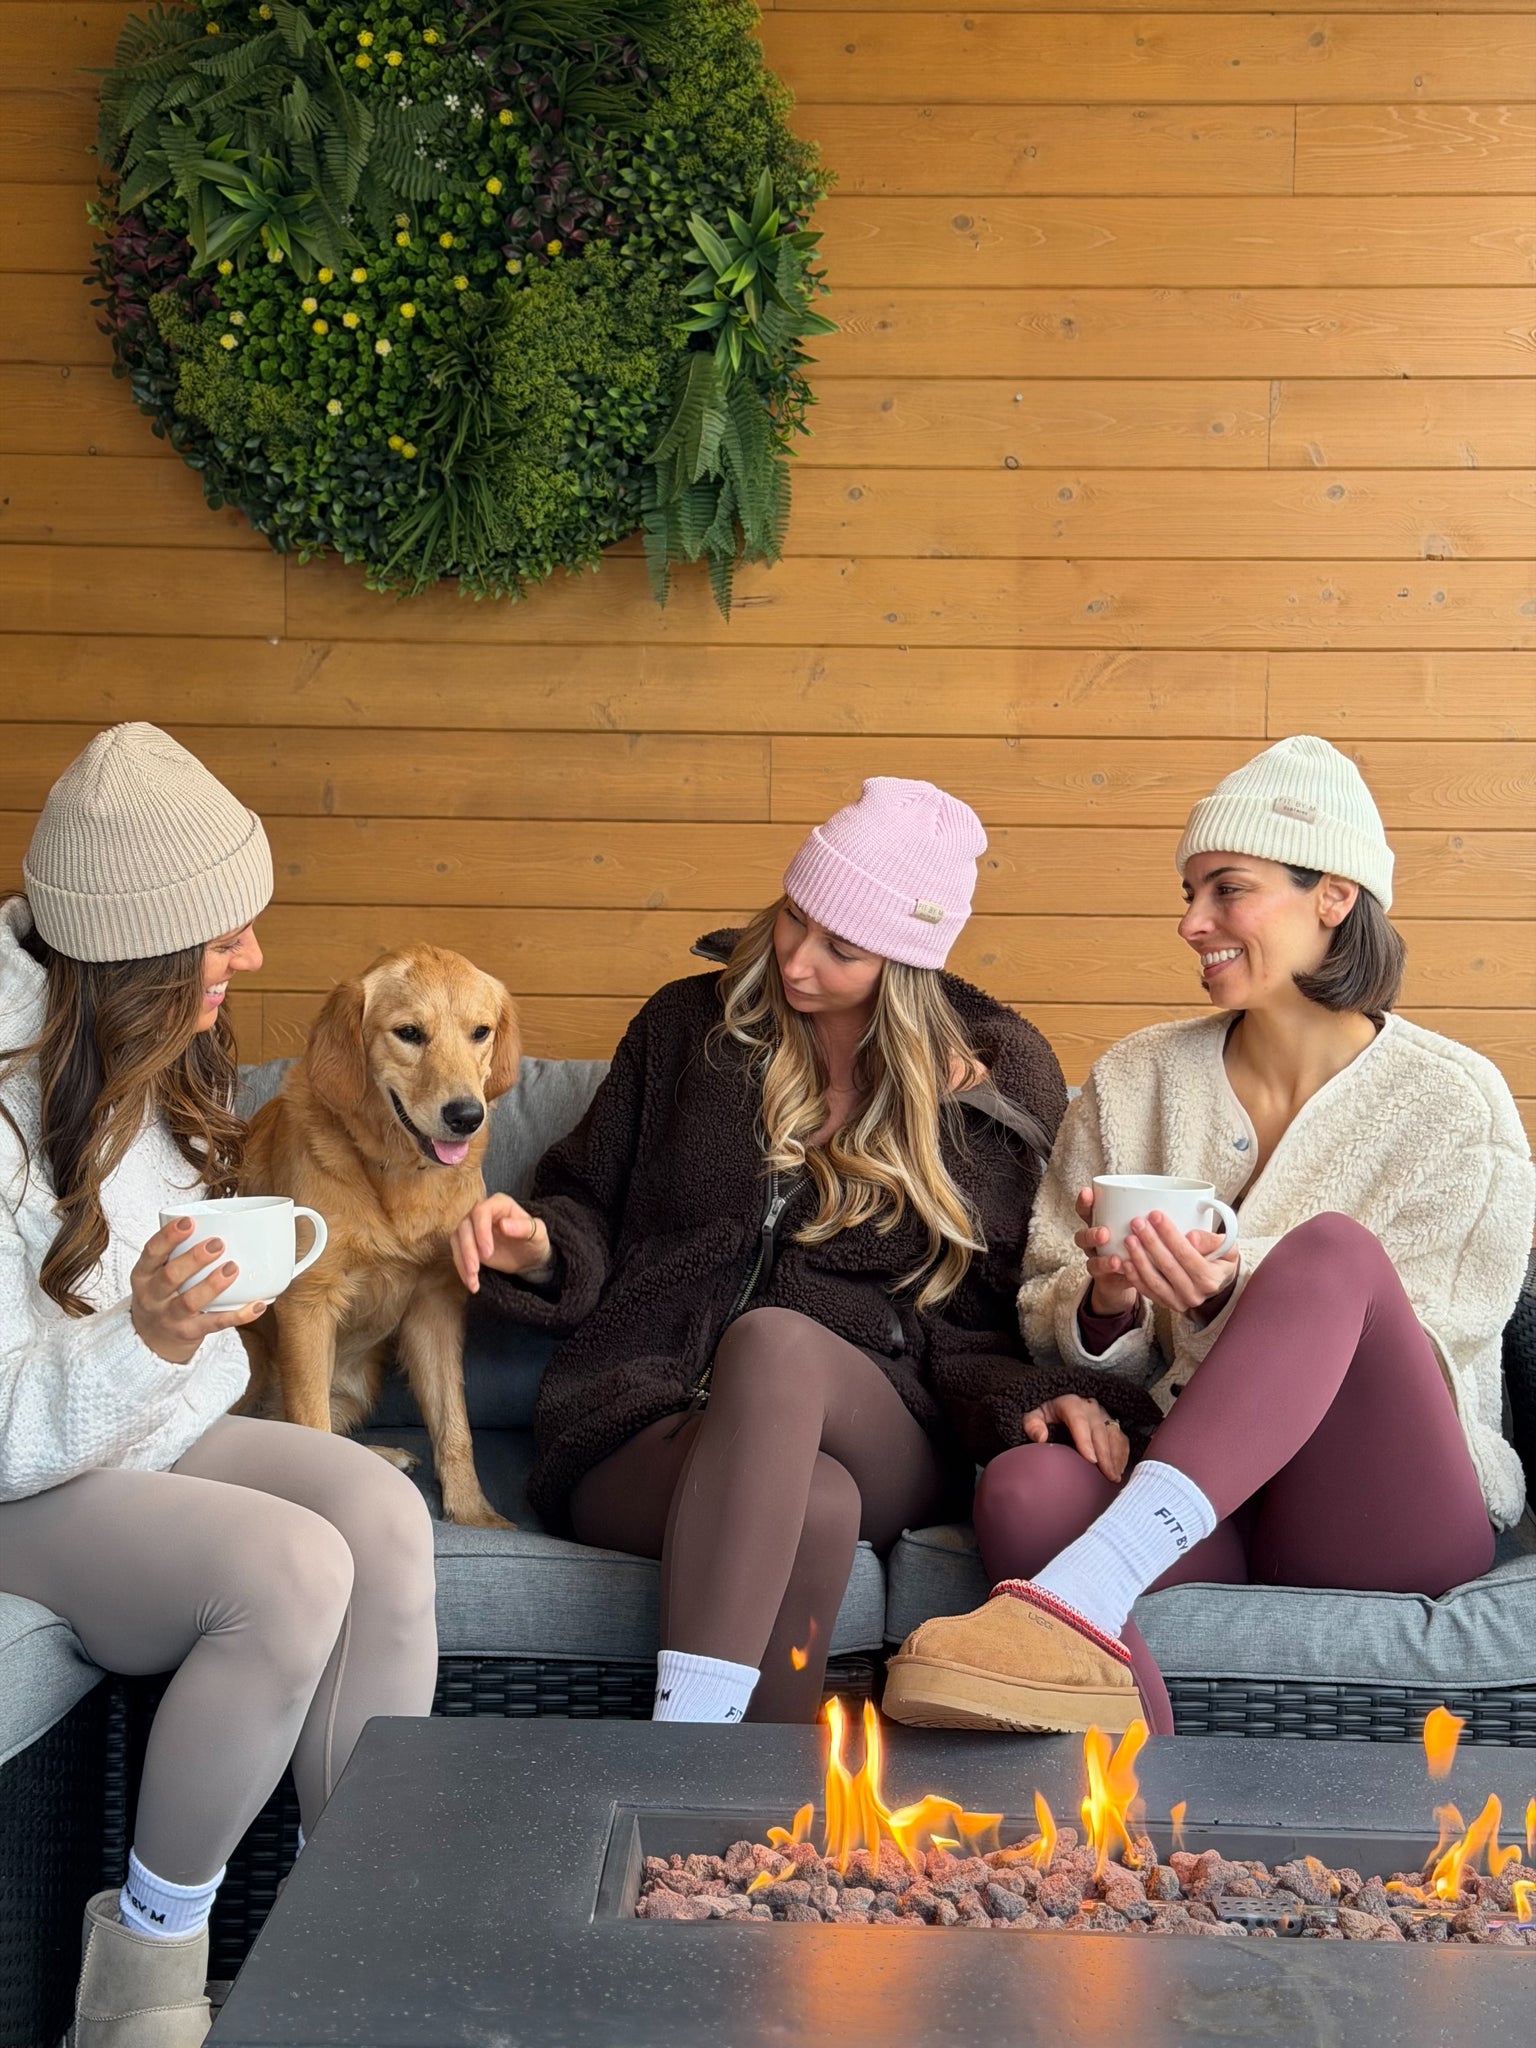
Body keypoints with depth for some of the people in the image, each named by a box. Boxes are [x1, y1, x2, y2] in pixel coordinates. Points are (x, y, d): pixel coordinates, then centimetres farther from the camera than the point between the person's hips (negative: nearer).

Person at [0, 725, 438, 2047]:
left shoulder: (149, 1051, 2)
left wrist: (231, 1282, 5)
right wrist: (147, 1341, -38)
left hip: (163, 1431, 8)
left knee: (382, 1514, -20)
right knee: (291, 1568, -30)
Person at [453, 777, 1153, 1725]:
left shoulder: (1000, 1078, 8)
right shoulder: (690, 1027, 11)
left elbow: (969, 1322, 7)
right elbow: (593, 1212, 17)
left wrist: (1032, 1400, -15)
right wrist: (540, 1249, -8)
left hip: (875, 1430, 0)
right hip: (646, 1424, 0)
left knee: (775, 1341, -39)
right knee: (815, 1509, -37)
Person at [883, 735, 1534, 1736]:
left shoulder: (1453, 1100, 0)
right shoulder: (1136, 1082, 11)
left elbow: (1432, 1362, -4)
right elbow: (1050, 1326, 12)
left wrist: (1234, 1298, -22)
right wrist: (1105, 1307, -14)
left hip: (1393, 1508, -2)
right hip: (1210, 1497, 3)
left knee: (1332, 1247, -32)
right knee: (1024, 1486, -32)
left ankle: (1079, 1596, -44)